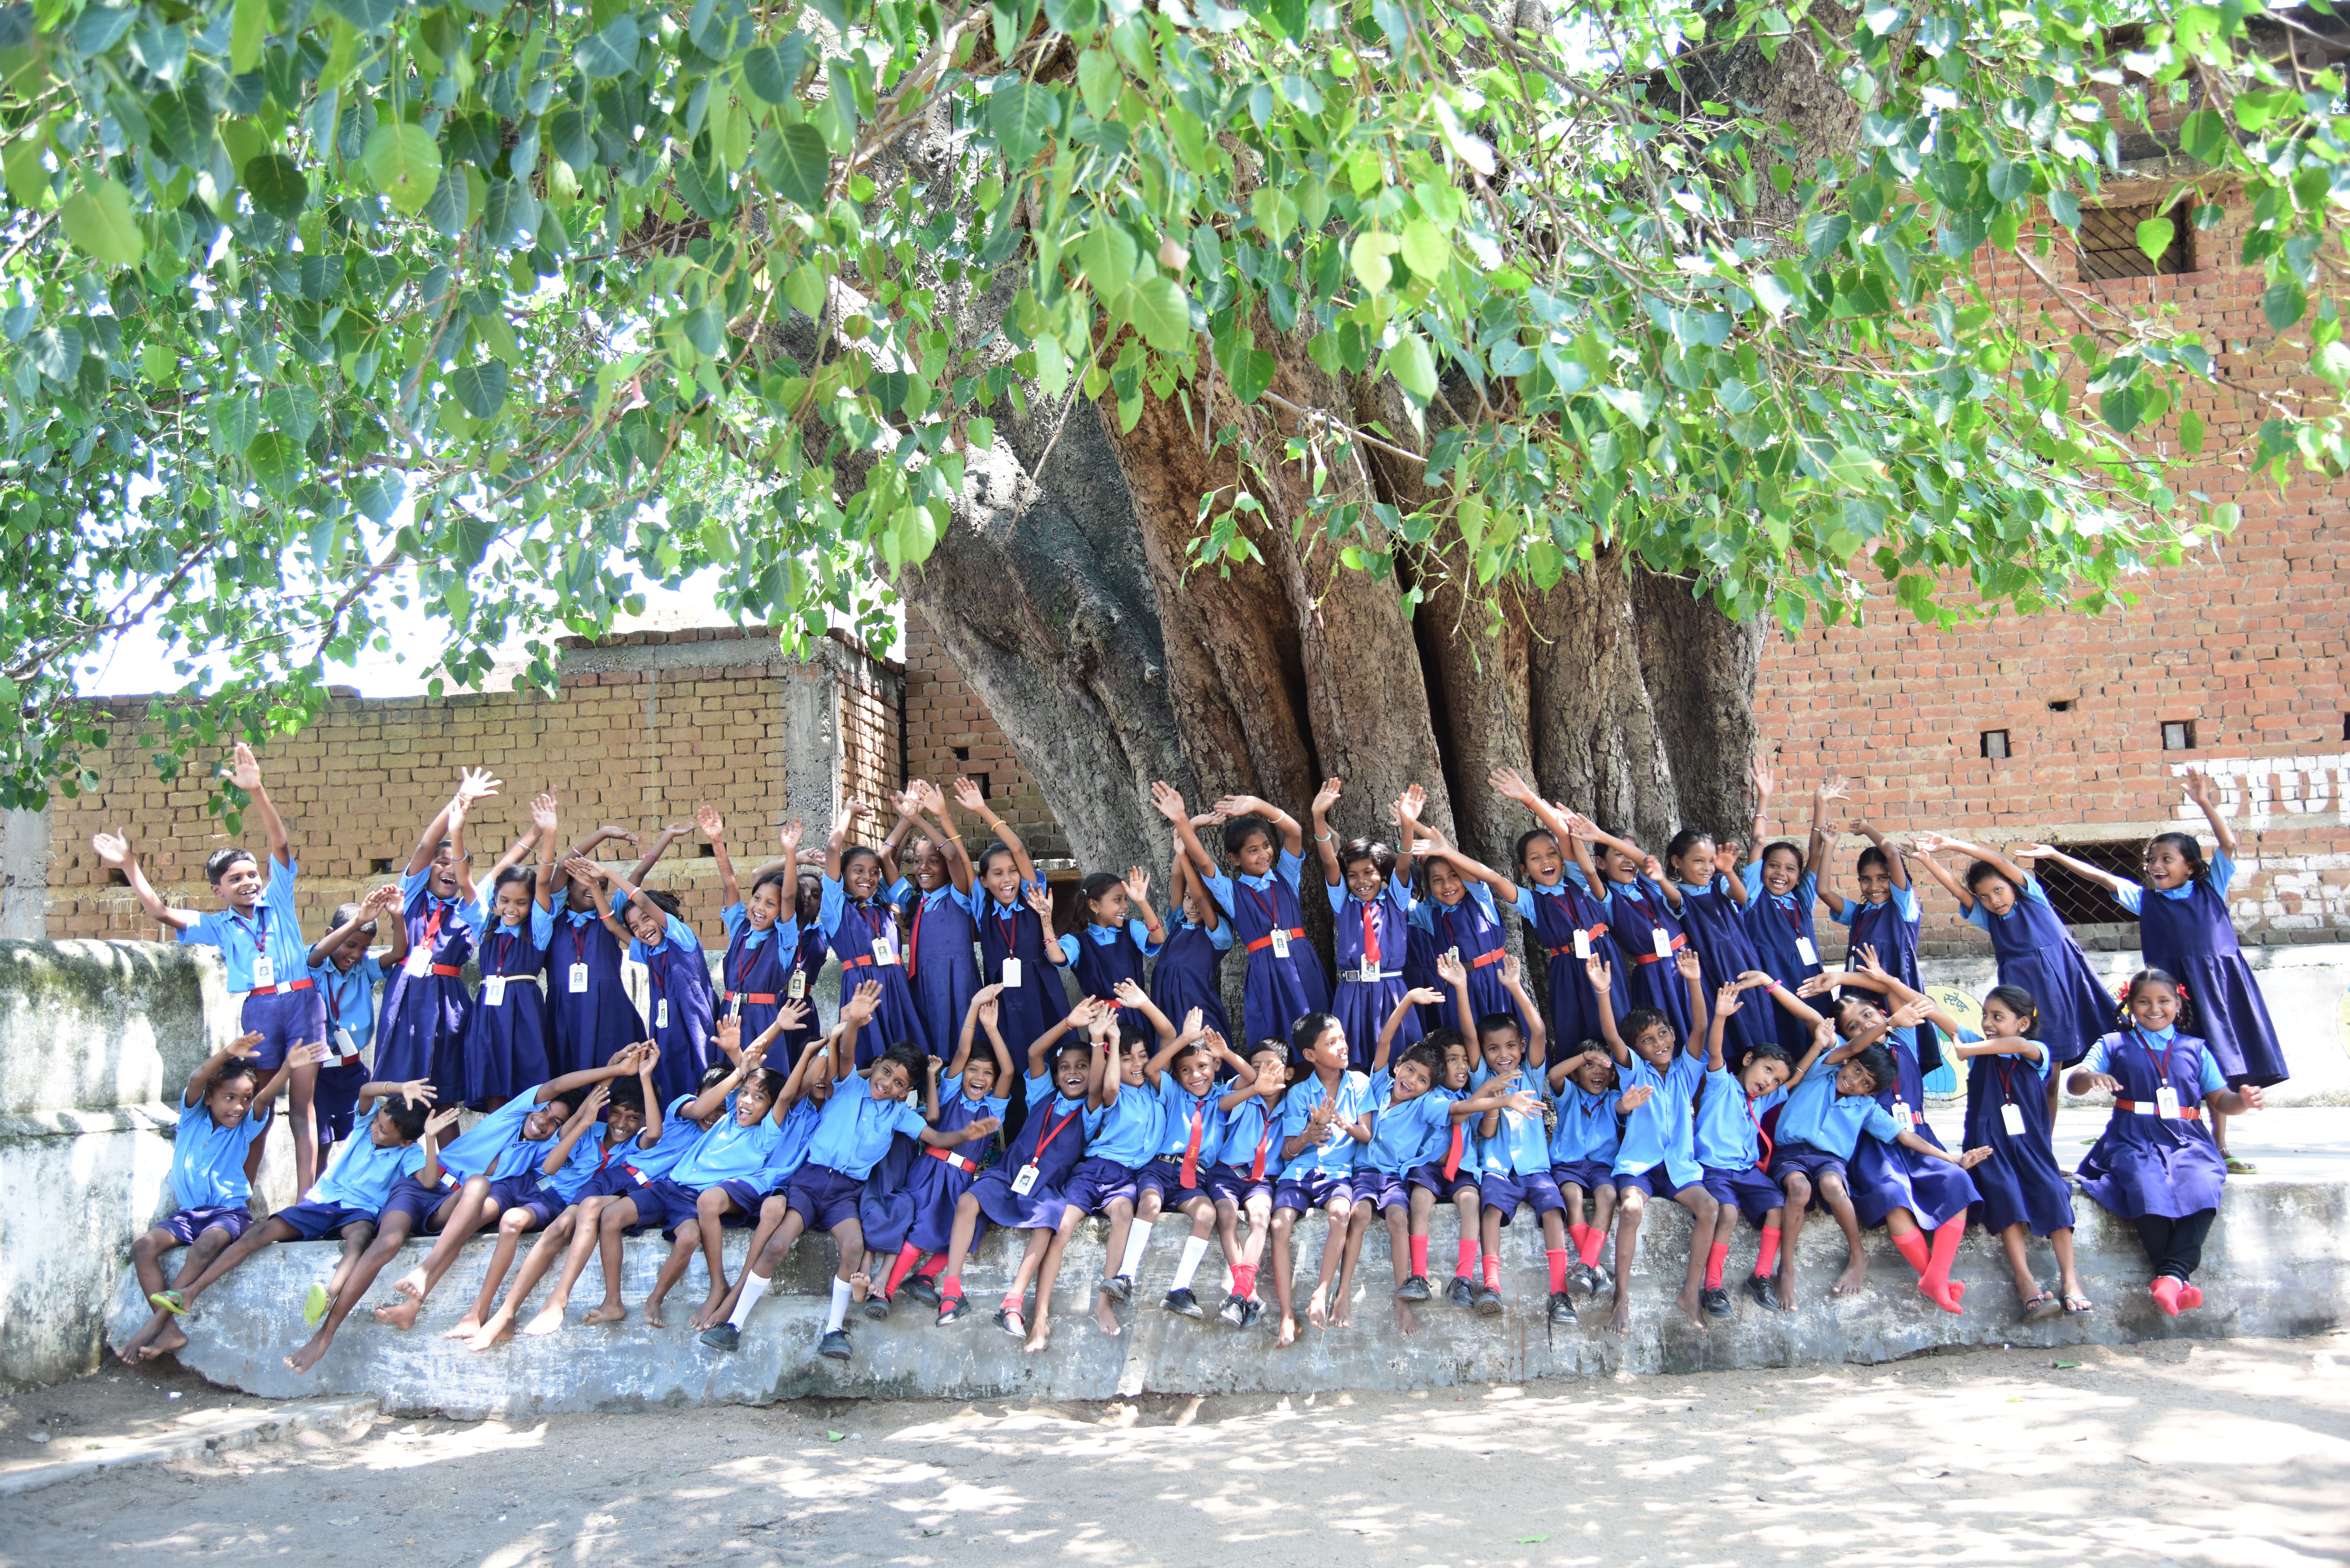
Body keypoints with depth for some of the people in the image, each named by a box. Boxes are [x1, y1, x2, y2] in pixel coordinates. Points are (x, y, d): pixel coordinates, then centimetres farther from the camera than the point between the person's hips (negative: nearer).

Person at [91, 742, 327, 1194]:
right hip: (257, 1010, 1)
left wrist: (256, 792, -12)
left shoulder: (278, 900, 10)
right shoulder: (216, 926, 15)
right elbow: (160, 912, 8)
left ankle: (307, 1201, 0)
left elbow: (280, 844, -1)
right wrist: (129, 866, 0)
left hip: (302, 1002, -1)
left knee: (303, 1107, 0)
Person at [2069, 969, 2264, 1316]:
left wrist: (2243, 1101, -8)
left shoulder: (2195, 1049, 22)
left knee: (2202, 1185, -32)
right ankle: (2181, 1280, -31)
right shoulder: (2114, 1045, 16)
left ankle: (2172, 1274, -37)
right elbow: (2074, 1083, 3)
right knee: (2147, 1188, -33)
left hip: (2188, 1141, 2)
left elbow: (2220, 1099, 16)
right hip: (2134, 1142, -1)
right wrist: (2091, 1078, -21)